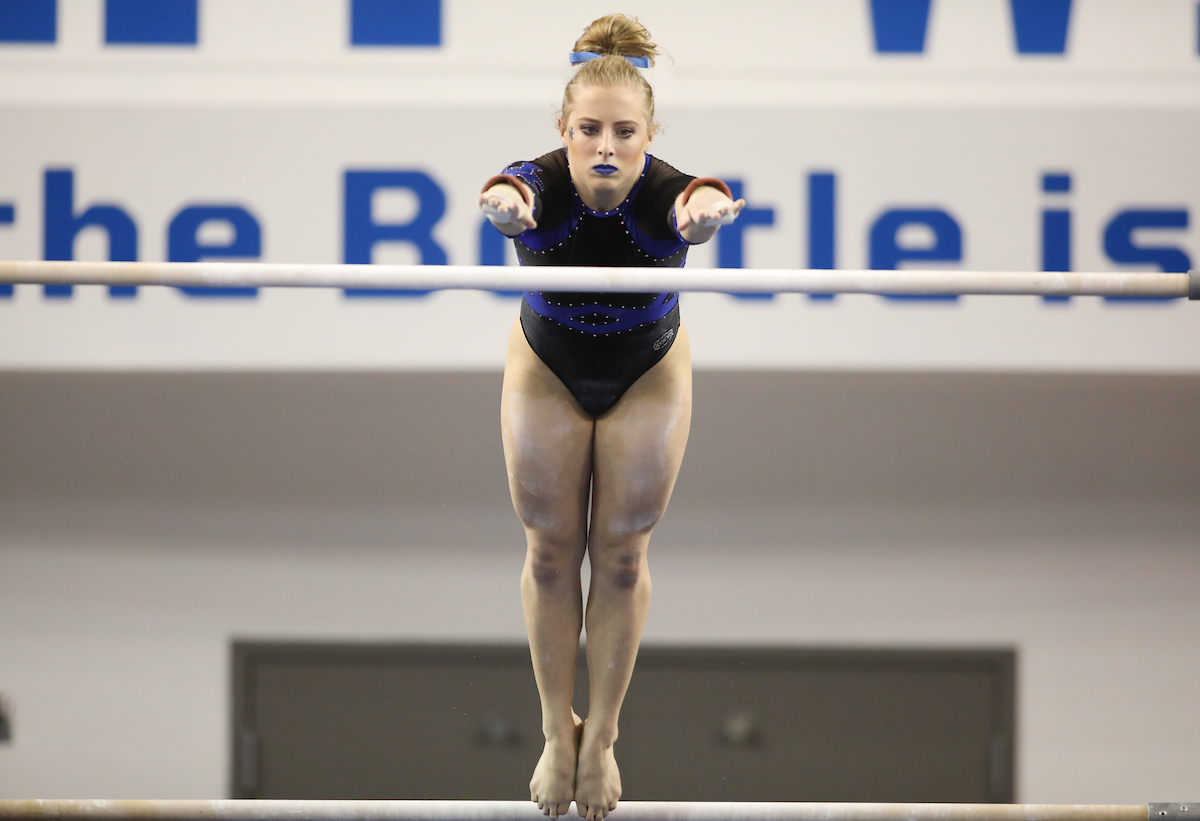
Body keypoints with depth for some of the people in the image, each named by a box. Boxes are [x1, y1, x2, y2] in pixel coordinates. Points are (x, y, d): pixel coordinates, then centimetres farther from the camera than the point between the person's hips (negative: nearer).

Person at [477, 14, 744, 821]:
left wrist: (706, 208, -85)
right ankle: (557, 731, 23)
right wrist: (505, 204, -84)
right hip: (547, 372, 0)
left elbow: (702, 197, -59)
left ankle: (601, 734, 22)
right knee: (552, 549, 7)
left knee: (623, 553, 7)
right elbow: (510, 197, -58)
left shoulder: (663, 192, -35)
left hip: (647, 376, 0)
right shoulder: (542, 185, -34)